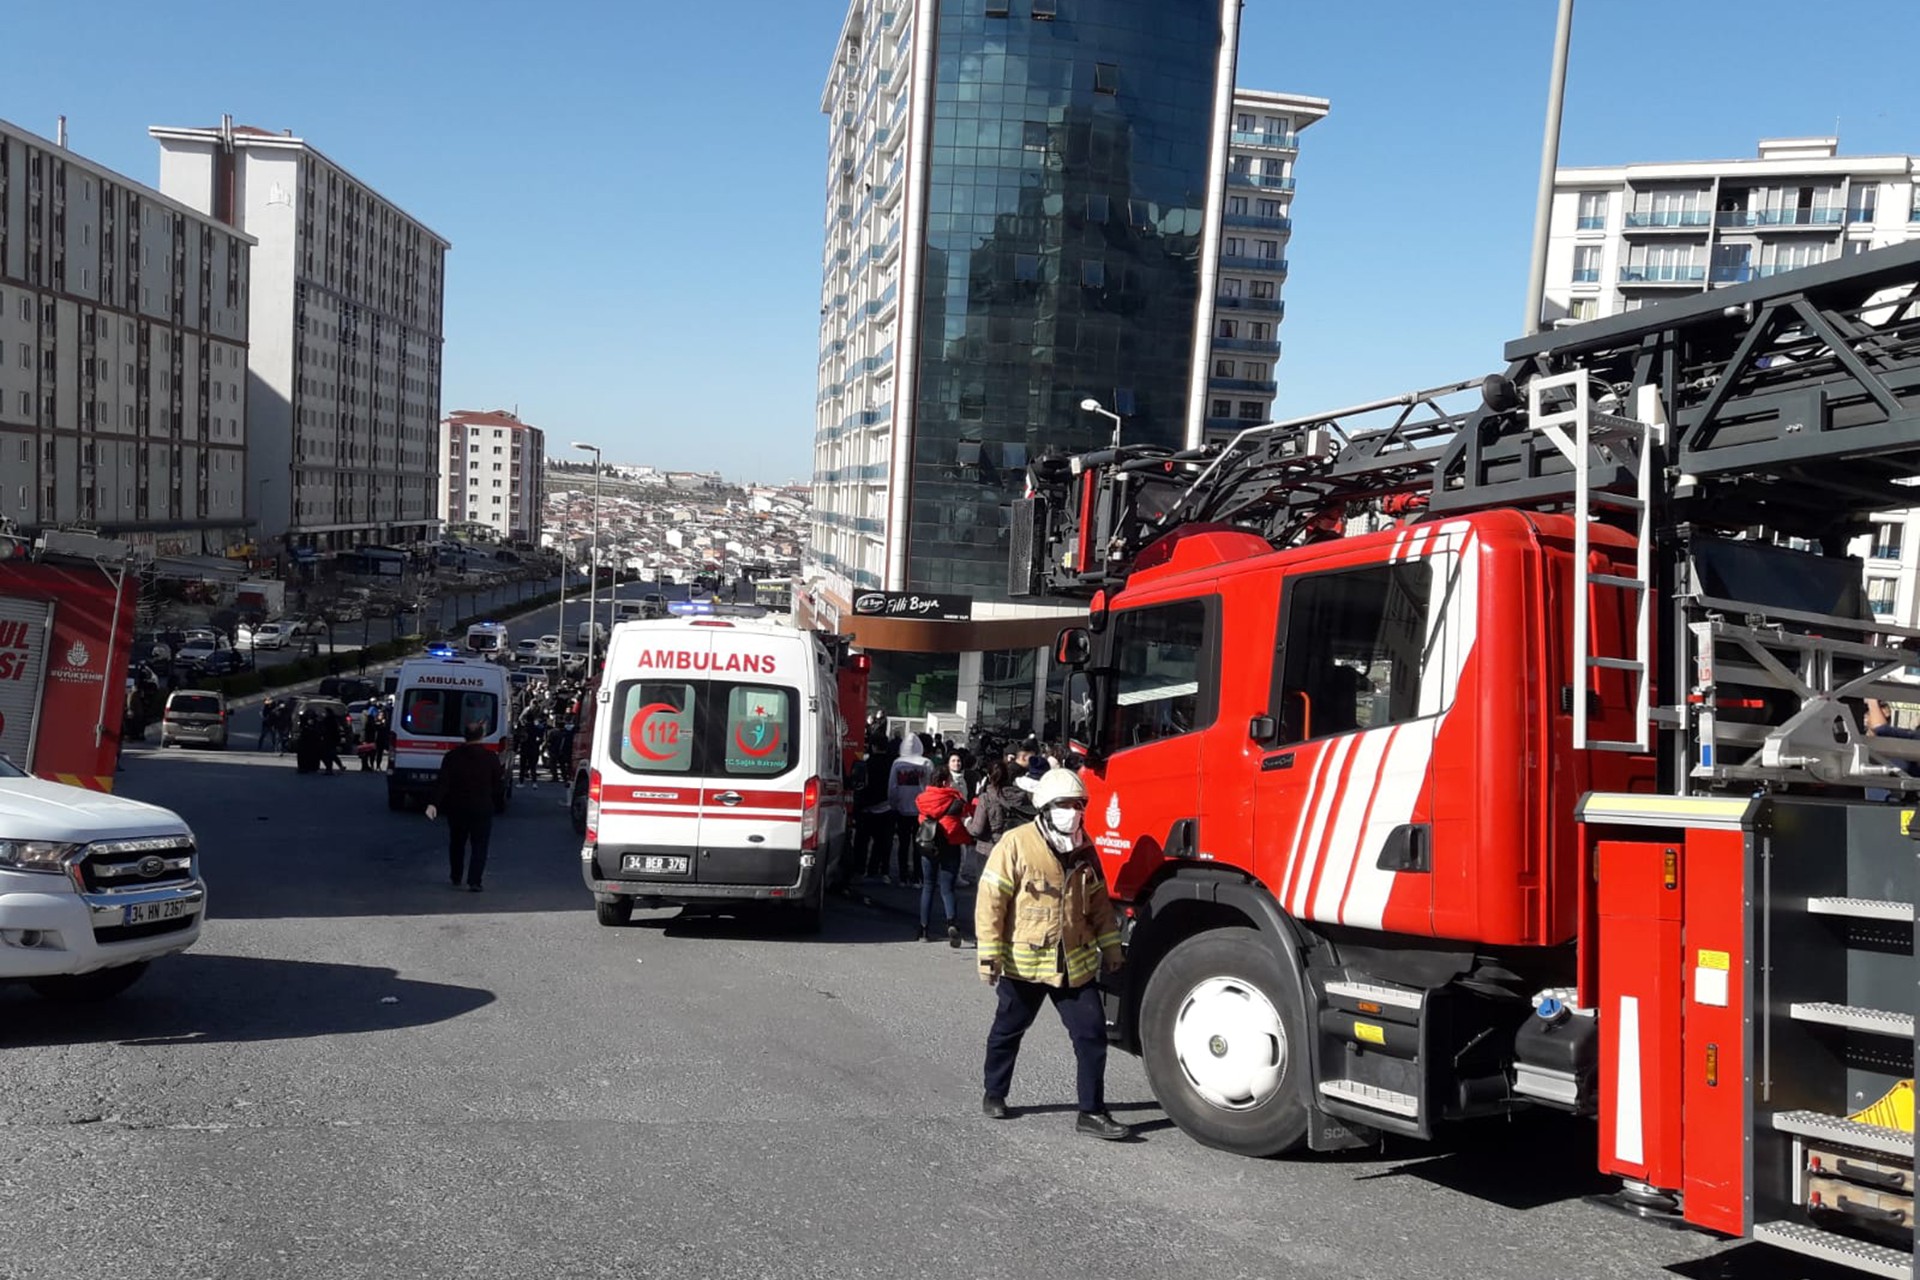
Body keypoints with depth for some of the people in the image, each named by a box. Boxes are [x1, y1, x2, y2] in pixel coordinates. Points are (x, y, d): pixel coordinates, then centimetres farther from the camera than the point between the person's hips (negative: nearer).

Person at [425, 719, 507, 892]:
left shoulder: (451, 757, -4)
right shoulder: (491, 758, -8)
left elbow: (443, 784, -12)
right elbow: (498, 786, -2)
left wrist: (434, 804, -16)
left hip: (457, 808, 2)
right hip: (482, 808, -2)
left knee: (457, 843, 20)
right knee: (479, 845, 2)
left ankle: (455, 878, 32)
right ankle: (474, 881, -10)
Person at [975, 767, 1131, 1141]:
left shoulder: (1083, 849, 5)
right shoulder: (1015, 845, -14)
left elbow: (1099, 902, 16)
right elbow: (991, 900, -14)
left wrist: (1110, 946, 15)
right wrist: (990, 953, -16)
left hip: (1076, 964, 4)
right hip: (1024, 963, -4)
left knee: (1092, 1034, -2)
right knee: (1008, 1030, 14)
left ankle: (1092, 1112, 5)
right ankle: (994, 1094, 35)